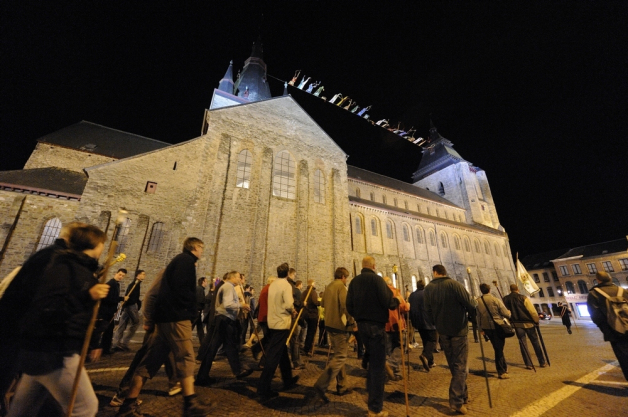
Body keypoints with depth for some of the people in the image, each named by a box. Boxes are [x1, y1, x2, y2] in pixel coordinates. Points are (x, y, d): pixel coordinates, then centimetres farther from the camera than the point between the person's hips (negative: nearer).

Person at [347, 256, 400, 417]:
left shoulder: (354, 281, 3)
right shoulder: (376, 279, -14)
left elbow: (349, 305, 3)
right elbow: (387, 301, -18)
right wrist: (397, 301, 3)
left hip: (361, 325, 7)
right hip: (376, 325, -6)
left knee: (372, 361, 26)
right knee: (377, 365, 5)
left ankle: (372, 398, 40)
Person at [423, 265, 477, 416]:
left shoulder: (428, 289, -3)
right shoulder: (453, 284, -14)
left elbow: (428, 312, 2)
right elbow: (470, 304, -15)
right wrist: (472, 312, 9)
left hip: (442, 331, 4)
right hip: (458, 329, -3)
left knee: (453, 365, 20)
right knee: (460, 365, 5)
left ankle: (463, 395, 32)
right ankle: (457, 401, 1)